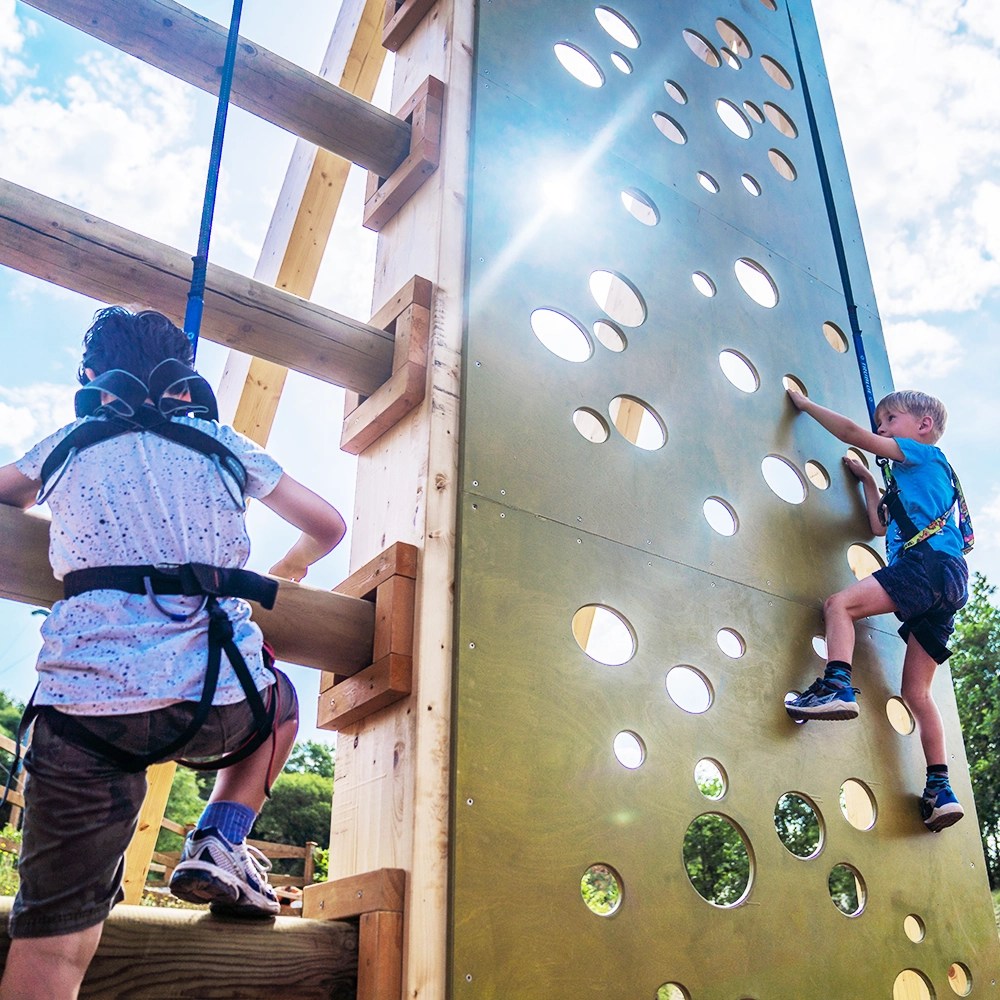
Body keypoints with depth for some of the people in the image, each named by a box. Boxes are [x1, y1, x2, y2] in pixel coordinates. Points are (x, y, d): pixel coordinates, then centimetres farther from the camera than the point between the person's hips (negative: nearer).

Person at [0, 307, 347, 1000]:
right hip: (216, 701, 0)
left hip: (85, 702, 0)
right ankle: (219, 844, 17)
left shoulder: (67, 443, 18)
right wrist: (286, 572, 43)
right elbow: (328, 527, 22)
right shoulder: (222, 443, 17)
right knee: (281, 703, 35)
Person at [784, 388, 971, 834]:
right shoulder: (910, 478, 33)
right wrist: (867, 480, 40)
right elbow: (880, 526, 35)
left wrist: (805, 403, 12)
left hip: (931, 562, -9)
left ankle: (837, 686, -37)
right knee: (916, 691, 7)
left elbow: (852, 433, 3)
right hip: (945, 585, 9)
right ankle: (941, 790, 5)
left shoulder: (925, 454, 9)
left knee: (840, 603, -21)